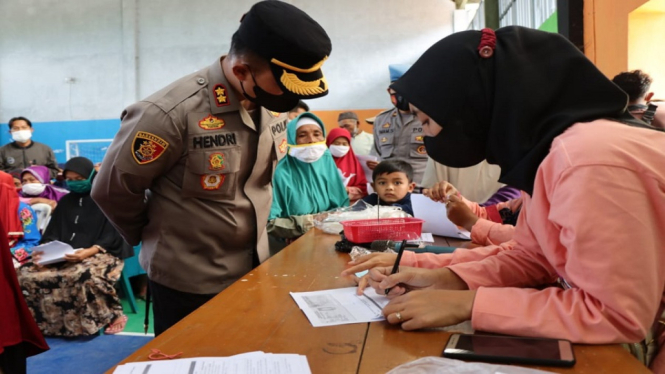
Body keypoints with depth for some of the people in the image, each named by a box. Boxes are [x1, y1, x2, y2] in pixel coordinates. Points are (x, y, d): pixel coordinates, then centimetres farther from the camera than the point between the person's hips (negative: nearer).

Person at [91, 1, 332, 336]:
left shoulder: (272, 103, -4)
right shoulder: (171, 113, -25)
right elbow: (112, 189, -13)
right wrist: (152, 237, 1)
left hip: (255, 268, 6)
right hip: (189, 281, -6)